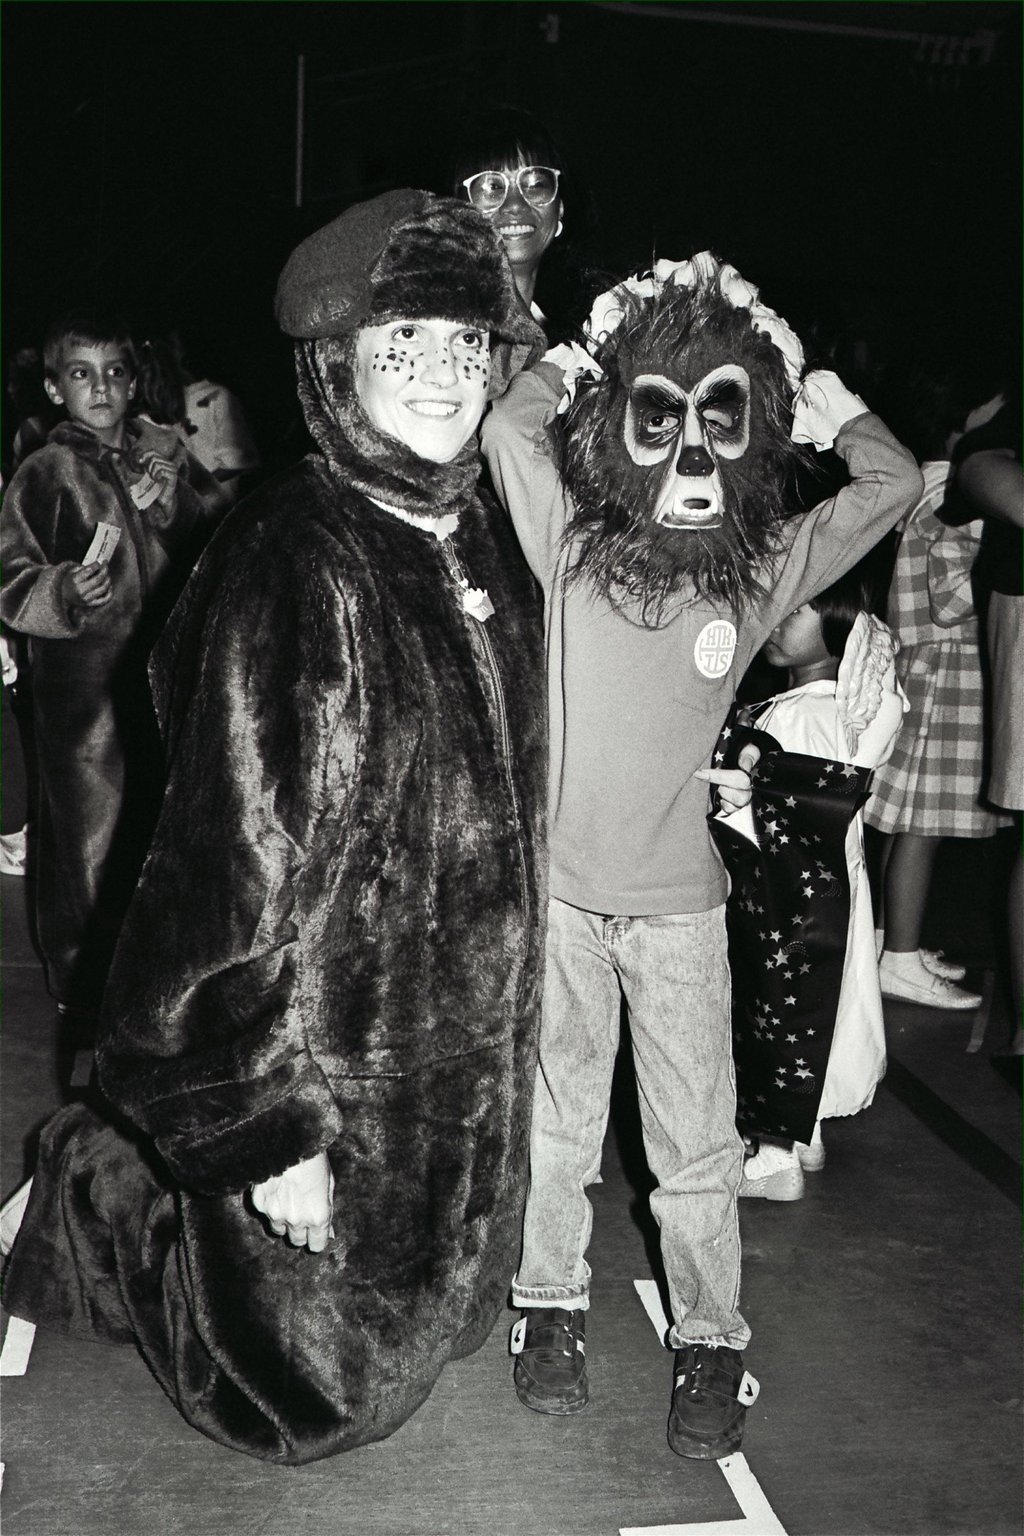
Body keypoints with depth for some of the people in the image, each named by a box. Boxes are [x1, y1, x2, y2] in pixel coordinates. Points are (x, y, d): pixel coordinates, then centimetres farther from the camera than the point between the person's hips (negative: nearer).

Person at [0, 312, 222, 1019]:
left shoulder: (156, 466, 12)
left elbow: (202, 565, 15)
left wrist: (167, 509, -2)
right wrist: (70, 589, -28)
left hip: (157, 673, 5)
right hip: (82, 679, -5)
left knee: (155, 823, 13)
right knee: (90, 829, 1)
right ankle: (84, 981, 18)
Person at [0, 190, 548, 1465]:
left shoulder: (489, 540, 2)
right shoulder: (293, 563, -22)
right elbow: (242, 853, -22)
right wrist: (265, 1128, -20)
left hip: (462, 1039, 8)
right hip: (326, 1043, -7)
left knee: (430, 1308, 25)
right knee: (310, 1380, 11)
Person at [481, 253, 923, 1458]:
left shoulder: (763, 574, -3)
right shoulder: (571, 545, -6)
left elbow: (892, 480, -3)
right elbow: (507, 426, -14)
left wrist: (809, 388, -2)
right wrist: (583, 355, -3)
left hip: (678, 900, 0)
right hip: (558, 883, 0)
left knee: (696, 1141, 8)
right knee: (558, 1115, 16)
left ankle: (710, 1342, 28)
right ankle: (550, 1307, 36)